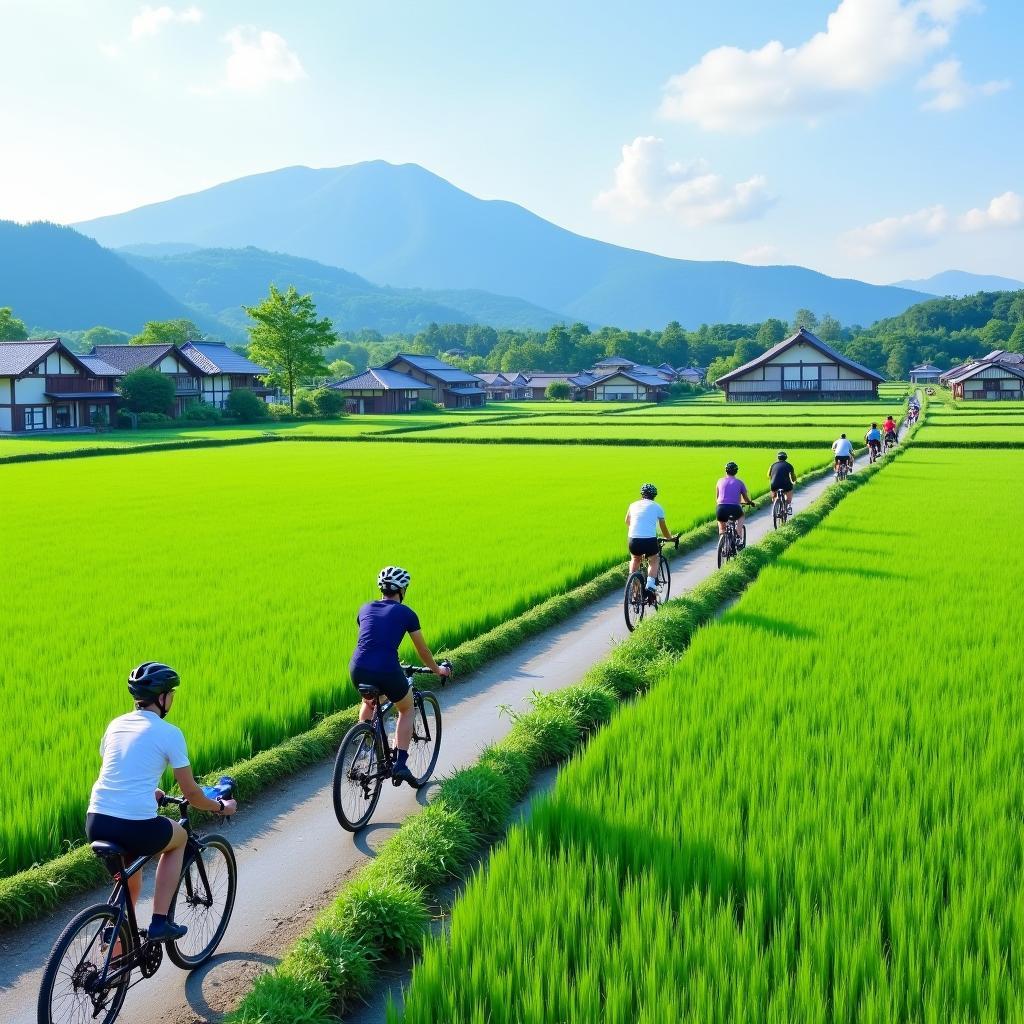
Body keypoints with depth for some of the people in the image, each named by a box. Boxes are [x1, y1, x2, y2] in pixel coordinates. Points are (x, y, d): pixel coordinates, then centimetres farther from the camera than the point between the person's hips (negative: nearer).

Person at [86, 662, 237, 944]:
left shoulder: (116, 725, 14)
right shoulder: (169, 733, -3)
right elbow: (190, 793, 2)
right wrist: (220, 807, 19)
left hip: (96, 823, 6)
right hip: (136, 828, -6)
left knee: (129, 874, 32)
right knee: (179, 837, 26)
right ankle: (160, 922, 19)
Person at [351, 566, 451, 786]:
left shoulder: (365, 609, 18)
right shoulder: (406, 613, 7)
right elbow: (423, 651, 15)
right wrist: (438, 670, 34)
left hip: (357, 669, 4)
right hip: (387, 671, -4)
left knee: (369, 701, 37)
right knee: (407, 710, 24)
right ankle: (400, 764, 13)